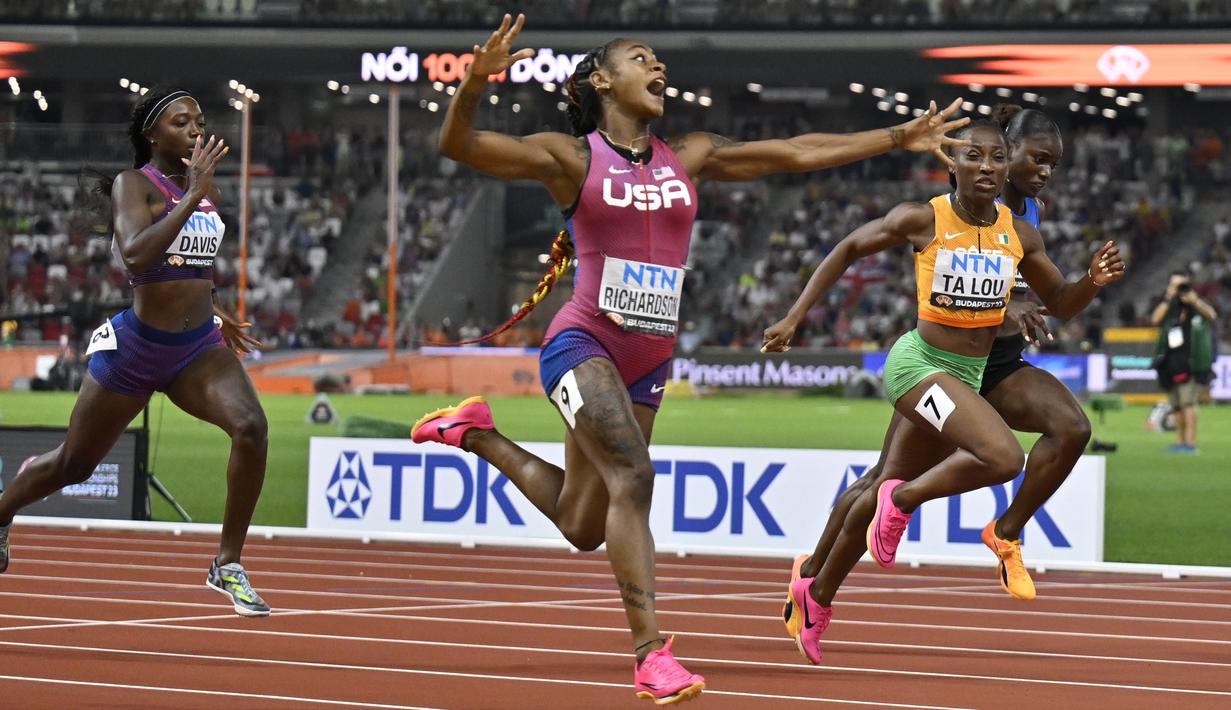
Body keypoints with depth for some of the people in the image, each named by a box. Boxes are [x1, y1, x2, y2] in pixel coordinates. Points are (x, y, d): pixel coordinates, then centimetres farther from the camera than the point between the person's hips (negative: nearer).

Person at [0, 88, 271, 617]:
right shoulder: (133, 185, -11)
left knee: (251, 427, -24)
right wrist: (193, 196, -30)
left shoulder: (206, 189, 8)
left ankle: (228, 565, -13)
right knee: (73, 465, 13)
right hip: (137, 349, -4)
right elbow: (135, 255, -31)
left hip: (199, 348, 4)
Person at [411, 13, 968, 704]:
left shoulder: (688, 159, 10)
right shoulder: (571, 158, -4)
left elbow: (794, 153, 13)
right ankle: (652, 652, -27)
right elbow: (459, 144, -14)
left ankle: (478, 432, 37)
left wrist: (897, 139, 12)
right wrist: (476, 82, -34)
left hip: (647, 362, 6)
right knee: (633, 475, -27)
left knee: (581, 528, 13)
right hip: (583, 343, -6)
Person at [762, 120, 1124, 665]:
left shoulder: (1020, 235, 1)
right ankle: (901, 500, -4)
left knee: (891, 491, 18)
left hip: (969, 375, 6)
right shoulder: (922, 220, -12)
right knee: (1005, 457, -28)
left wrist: (1094, 282, -11)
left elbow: (1060, 305, 11)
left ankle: (818, 596, 37)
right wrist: (794, 318, -2)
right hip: (919, 364, -6)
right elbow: (848, 250, 1)